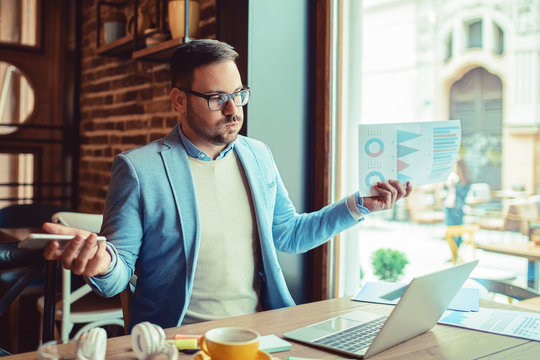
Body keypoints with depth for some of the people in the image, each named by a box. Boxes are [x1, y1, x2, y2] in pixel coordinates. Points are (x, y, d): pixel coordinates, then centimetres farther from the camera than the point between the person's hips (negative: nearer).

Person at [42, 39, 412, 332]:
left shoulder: (258, 155, 7)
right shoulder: (138, 168, -8)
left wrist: (359, 206, 7)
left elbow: (288, 234, 16)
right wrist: (103, 263, -29)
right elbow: (118, 276, -5)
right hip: (177, 339, -2)